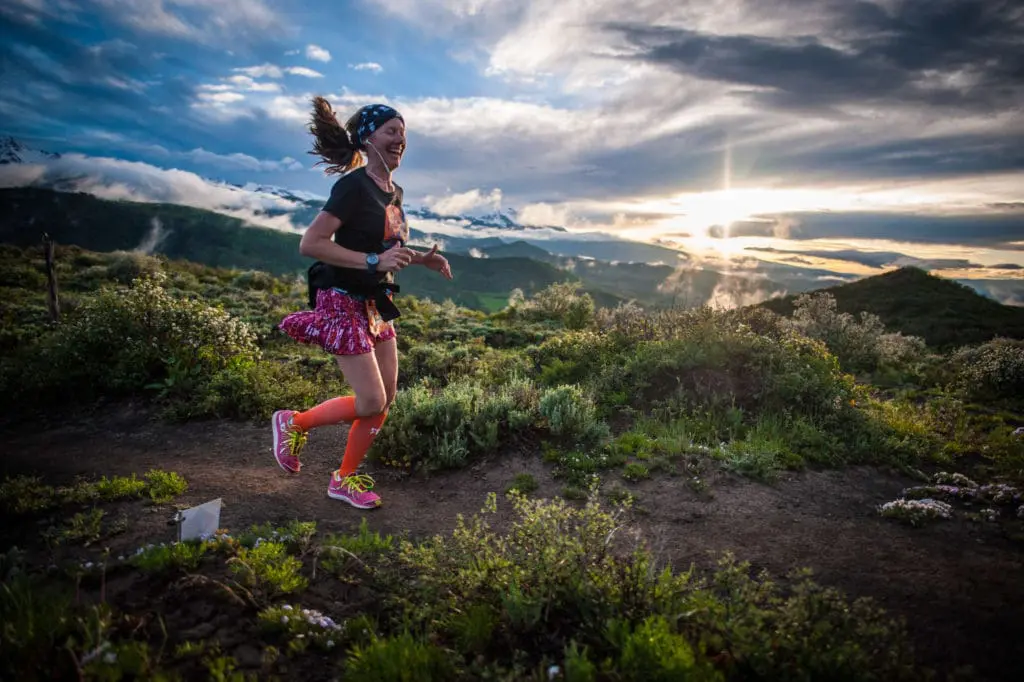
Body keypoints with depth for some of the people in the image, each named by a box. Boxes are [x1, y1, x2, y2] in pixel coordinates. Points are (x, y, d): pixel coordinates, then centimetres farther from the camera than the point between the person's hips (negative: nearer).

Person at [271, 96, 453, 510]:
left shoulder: (394, 192, 10)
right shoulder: (354, 186, -16)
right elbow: (310, 244, -22)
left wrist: (422, 258, 7)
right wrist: (375, 261, -27)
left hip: (376, 304, 9)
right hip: (343, 302, -8)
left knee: (387, 398, 7)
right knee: (371, 403, -10)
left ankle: (345, 479, 23)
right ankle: (293, 422, 16)